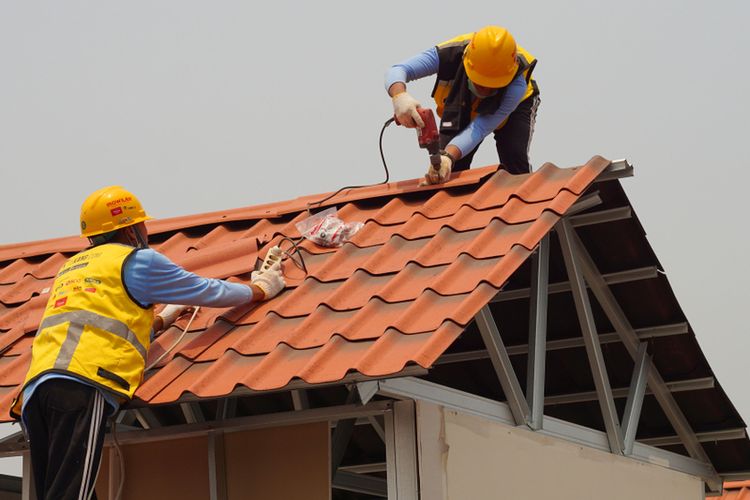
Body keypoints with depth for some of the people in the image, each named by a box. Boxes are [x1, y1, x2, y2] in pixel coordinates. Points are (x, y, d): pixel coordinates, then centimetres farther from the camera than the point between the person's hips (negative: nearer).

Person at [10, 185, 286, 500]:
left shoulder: (70, 267, 33)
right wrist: (259, 289, 37)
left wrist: (161, 321, 49)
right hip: (83, 384, -7)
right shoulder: (136, 259, 12)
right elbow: (207, 291, 20)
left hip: (36, 385, 7)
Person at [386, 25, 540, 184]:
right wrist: (399, 96, -65)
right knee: (453, 166, -13)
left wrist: (448, 156, -65)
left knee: (514, 159, -24)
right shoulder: (451, 54, -40)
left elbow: (479, 129, -47)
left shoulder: (517, 85, -44)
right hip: (463, 108, 2)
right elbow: (396, 71, -41)